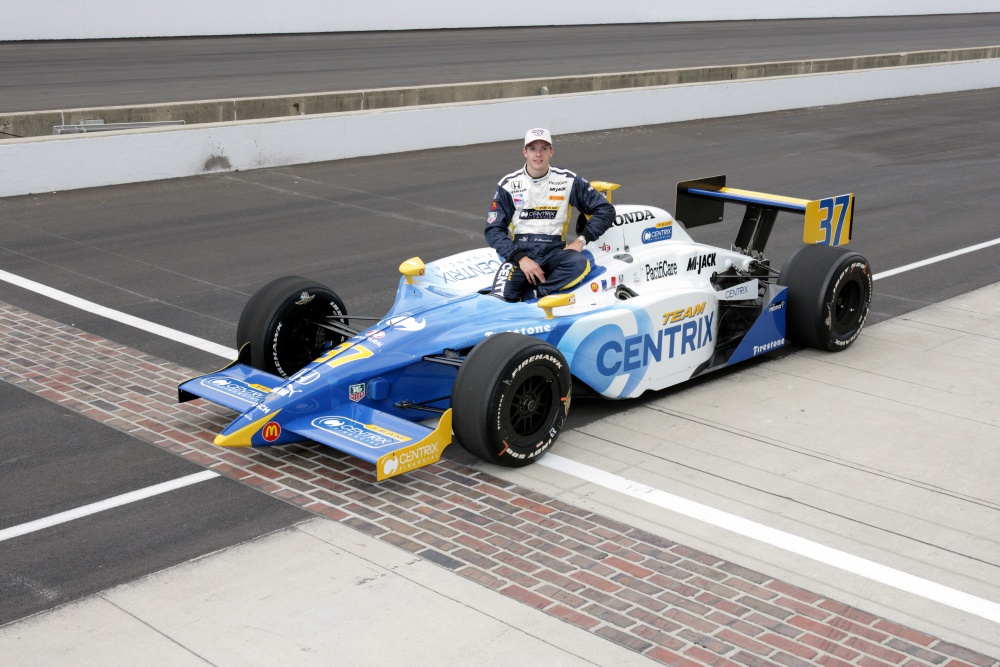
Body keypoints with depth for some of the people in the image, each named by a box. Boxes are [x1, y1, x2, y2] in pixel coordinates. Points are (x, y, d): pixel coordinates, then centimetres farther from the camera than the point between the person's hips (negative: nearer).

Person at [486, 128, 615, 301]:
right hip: (519, 251, -1)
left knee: (580, 263, -35)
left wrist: (581, 240, -4)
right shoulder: (509, 184, 5)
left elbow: (605, 210, 10)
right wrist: (521, 258, -14)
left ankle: (531, 294, -30)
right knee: (499, 301, -31)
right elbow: (493, 230, 1)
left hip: (554, 251, 2)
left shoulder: (568, 181, 7)